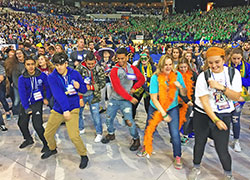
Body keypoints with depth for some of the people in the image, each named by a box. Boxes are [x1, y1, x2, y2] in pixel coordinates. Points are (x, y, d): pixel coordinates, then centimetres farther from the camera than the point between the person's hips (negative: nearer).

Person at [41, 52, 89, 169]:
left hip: (72, 108, -2)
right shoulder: (52, 77, -5)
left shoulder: (75, 74, -2)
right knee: (48, 134, 13)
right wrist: (65, 110, -24)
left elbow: (84, 89, 6)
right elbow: (58, 94, -16)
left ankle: (84, 156, 8)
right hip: (58, 109, 3)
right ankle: (52, 149, 46)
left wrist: (79, 86, -17)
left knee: (74, 136, -17)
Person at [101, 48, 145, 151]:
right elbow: (117, 88, -17)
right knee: (109, 118, 11)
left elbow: (142, 79, 12)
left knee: (129, 120, -9)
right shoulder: (114, 71, -8)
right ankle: (111, 134, 39)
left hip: (126, 100, -1)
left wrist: (134, 87, -5)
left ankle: (136, 139, 14)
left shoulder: (133, 69, 0)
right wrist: (130, 98, -18)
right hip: (114, 99, 1)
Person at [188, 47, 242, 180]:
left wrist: (221, 87, -21)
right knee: (199, 143, 13)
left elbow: (236, 97, -6)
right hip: (202, 115, 0)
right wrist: (216, 120, -14)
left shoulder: (233, 73, -3)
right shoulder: (203, 76, -9)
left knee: (222, 149, 3)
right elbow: (204, 101, -12)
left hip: (224, 116, 0)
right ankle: (196, 168, 39)